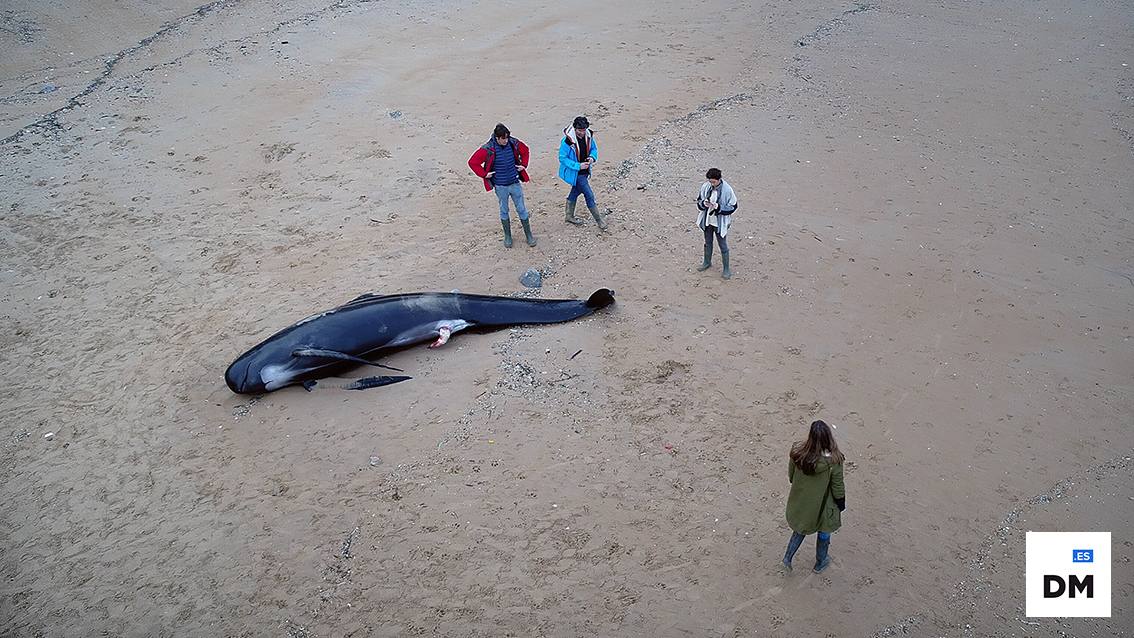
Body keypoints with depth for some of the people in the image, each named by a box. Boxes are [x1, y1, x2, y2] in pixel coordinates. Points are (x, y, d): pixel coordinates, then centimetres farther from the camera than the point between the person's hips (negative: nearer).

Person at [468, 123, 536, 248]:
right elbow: (472, 162, -11)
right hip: (500, 186, -2)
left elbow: (525, 150, 15)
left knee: (522, 209, 10)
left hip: (515, 183, 2)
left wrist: (523, 165, 6)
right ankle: (507, 236, 28)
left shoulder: (513, 143, -7)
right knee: (504, 211, 13)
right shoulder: (488, 149, -17)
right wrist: (484, 174, -10)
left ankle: (528, 235, 22)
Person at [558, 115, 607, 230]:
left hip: (584, 171, 7)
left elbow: (594, 148, 9)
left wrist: (592, 157, -14)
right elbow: (562, 158, -20)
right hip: (574, 173, -7)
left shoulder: (588, 136, -7)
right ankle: (599, 221, 9)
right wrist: (578, 166, -25)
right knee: (589, 195, -5)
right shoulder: (567, 141, -27)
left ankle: (569, 216, 43)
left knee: (576, 192, 23)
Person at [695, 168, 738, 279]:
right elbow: (699, 201, 4)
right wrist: (704, 203, -20)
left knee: (723, 246, 6)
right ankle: (707, 262, 45)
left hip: (720, 223, -4)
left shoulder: (727, 190, -19)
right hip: (707, 221, 5)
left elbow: (732, 207, -13)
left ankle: (726, 269, 20)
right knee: (708, 243, 23)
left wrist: (718, 207, -27)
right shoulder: (705, 187, -7)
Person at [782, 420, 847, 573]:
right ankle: (820, 563, 45)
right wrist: (841, 504, 2)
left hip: (800, 501, 3)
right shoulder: (833, 461, -31)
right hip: (822, 505, -3)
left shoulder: (797, 452, -22)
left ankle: (788, 557, 33)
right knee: (824, 532, 25)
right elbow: (838, 487, -17)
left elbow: (791, 476, -4)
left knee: (801, 528, 29)